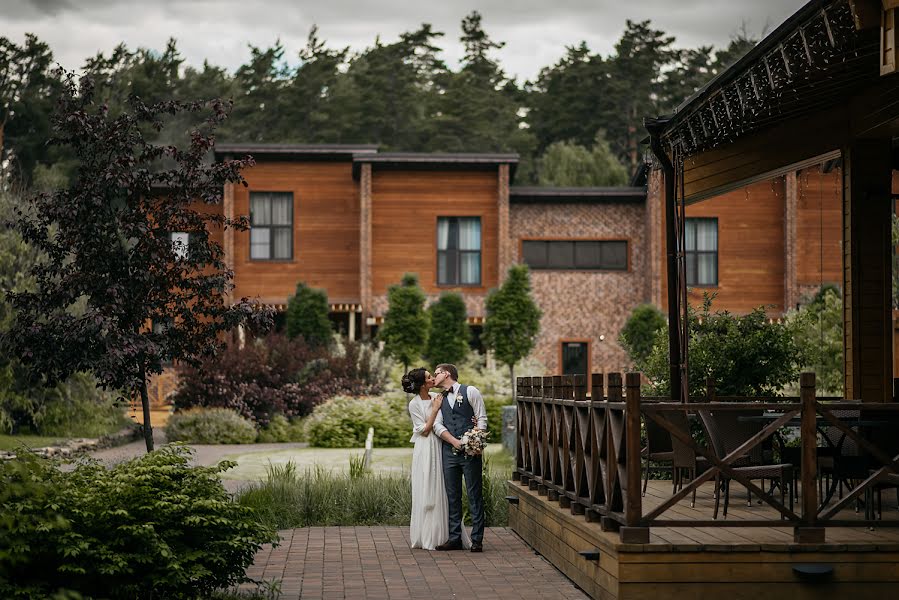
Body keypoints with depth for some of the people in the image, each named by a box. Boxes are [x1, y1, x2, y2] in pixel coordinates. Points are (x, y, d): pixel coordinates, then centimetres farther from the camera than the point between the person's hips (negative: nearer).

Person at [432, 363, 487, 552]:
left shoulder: (470, 392, 3)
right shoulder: (439, 399, 17)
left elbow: (482, 418, -3)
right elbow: (437, 425, 5)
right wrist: (454, 441, -11)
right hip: (449, 451, 5)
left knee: (475, 495, -3)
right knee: (452, 496, 6)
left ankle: (477, 539, 0)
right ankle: (455, 538, 11)